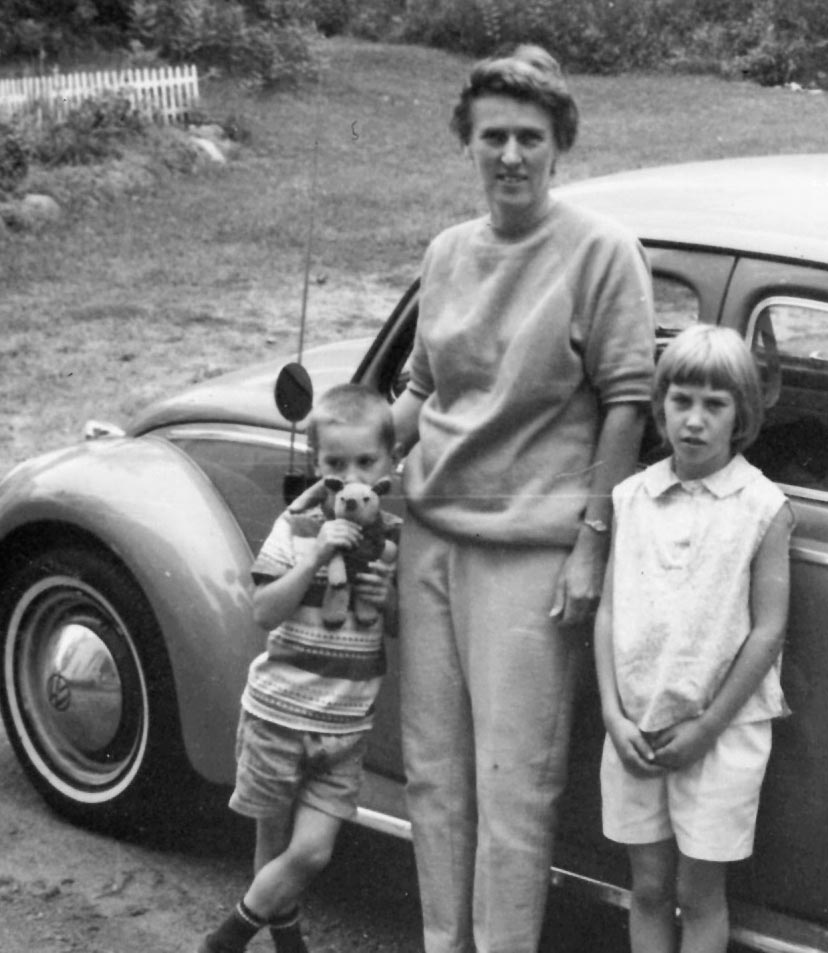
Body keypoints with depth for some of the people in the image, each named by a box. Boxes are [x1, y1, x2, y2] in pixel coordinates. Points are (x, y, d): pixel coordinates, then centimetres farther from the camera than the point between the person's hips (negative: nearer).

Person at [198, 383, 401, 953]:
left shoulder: (398, 538, 0)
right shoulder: (297, 527, -7)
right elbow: (265, 613, -12)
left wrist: (392, 599, -13)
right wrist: (316, 555, -24)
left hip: (346, 726, 2)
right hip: (279, 711, -2)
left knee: (312, 852, -3)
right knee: (276, 844, 8)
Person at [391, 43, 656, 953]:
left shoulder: (600, 250, -8)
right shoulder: (447, 251, 9)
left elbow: (625, 400, -10)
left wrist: (591, 544, -12)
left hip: (529, 549, -6)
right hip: (429, 534, 6)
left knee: (513, 785, -1)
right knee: (432, 770, 14)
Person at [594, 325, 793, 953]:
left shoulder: (763, 506, -7)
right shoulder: (633, 497, 3)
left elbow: (768, 629, -8)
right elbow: (609, 610, 4)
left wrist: (705, 729, -10)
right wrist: (614, 715, -5)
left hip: (722, 730, -3)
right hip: (636, 727, 3)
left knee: (699, 894, 6)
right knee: (648, 888, 12)